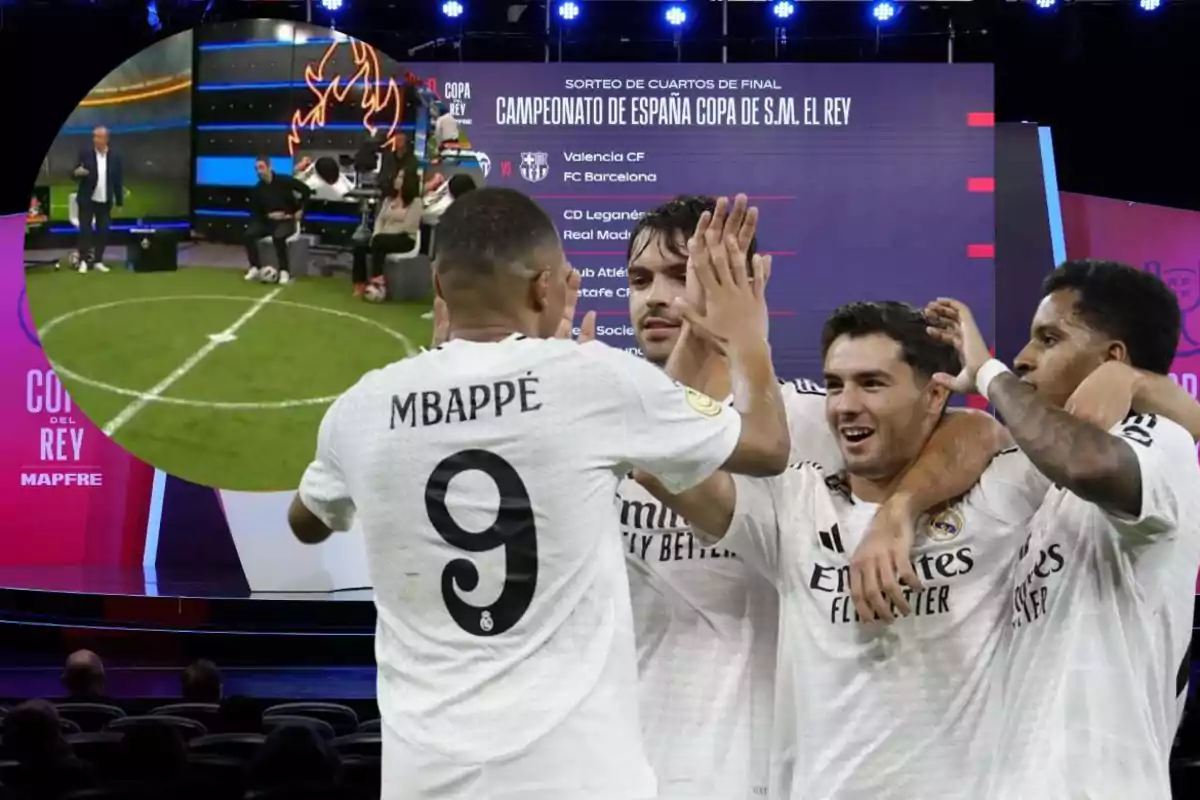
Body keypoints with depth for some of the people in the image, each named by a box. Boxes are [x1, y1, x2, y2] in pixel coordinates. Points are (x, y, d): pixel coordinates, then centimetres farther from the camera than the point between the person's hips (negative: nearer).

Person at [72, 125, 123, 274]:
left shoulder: (115, 157, 2)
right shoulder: (85, 154, -3)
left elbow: (118, 181, 5)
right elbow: (74, 174, -4)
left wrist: (119, 202, 4)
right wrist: (77, 173, -29)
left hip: (105, 202, 2)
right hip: (87, 200, -2)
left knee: (103, 232, 3)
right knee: (85, 230, -2)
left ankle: (98, 261, 11)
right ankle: (83, 261, 5)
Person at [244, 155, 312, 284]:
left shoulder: (284, 181, -12)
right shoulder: (257, 189, -2)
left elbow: (306, 190, -10)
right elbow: (255, 213, 3)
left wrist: (300, 210, -11)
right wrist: (268, 215, -15)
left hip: (287, 220, -4)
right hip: (268, 221, 4)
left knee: (278, 236, -36)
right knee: (249, 234, -20)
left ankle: (284, 271, -23)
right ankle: (256, 267, -6)